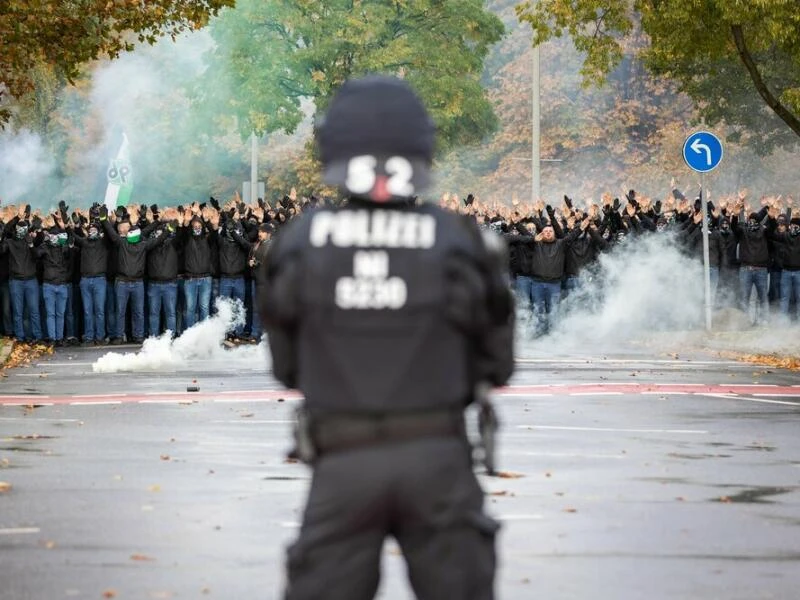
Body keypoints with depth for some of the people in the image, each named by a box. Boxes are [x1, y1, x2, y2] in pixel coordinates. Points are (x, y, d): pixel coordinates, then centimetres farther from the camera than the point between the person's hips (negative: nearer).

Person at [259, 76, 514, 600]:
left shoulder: (299, 242, -2)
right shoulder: (458, 242, -3)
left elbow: (288, 364, 8)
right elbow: (496, 364, 6)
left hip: (345, 463, 0)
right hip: (435, 456, 0)